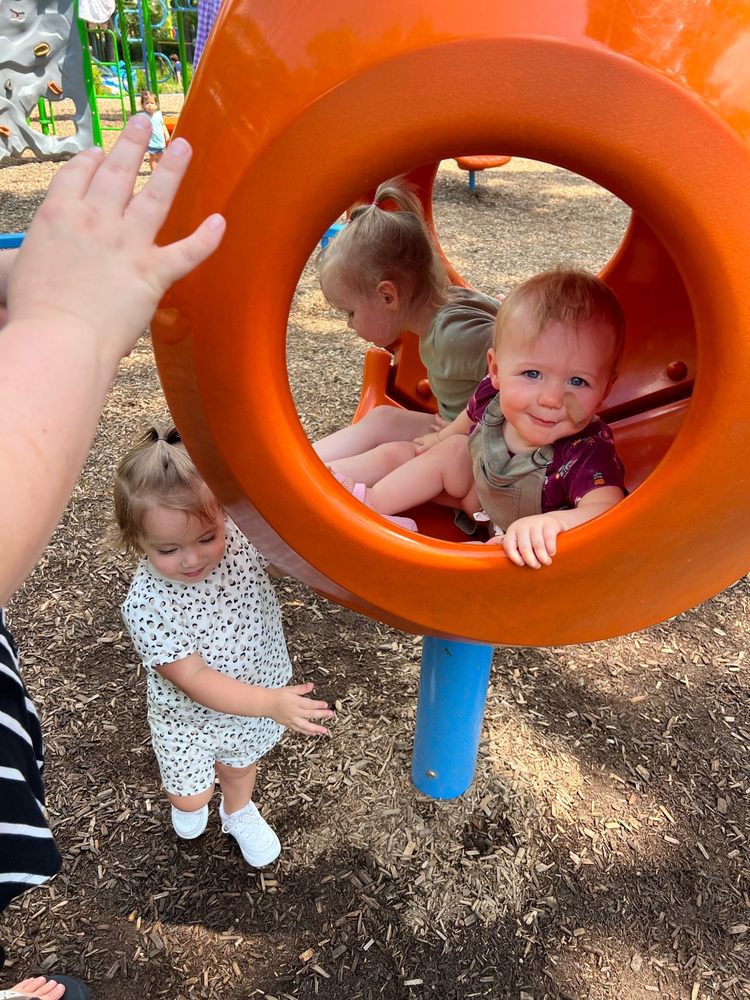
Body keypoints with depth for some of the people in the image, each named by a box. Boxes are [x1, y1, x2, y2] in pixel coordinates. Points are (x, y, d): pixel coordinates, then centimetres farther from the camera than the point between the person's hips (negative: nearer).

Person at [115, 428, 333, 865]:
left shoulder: (245, 538, -27)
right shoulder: (146, 604, -34)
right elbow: (194, 679, -33)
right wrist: (272, 703, -43)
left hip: (261, 692, 3)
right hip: (190, 720, -2)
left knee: (239, 767, 32)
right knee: (190, 795, 25)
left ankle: (239, 813, 66)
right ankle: (191, 800, 62)